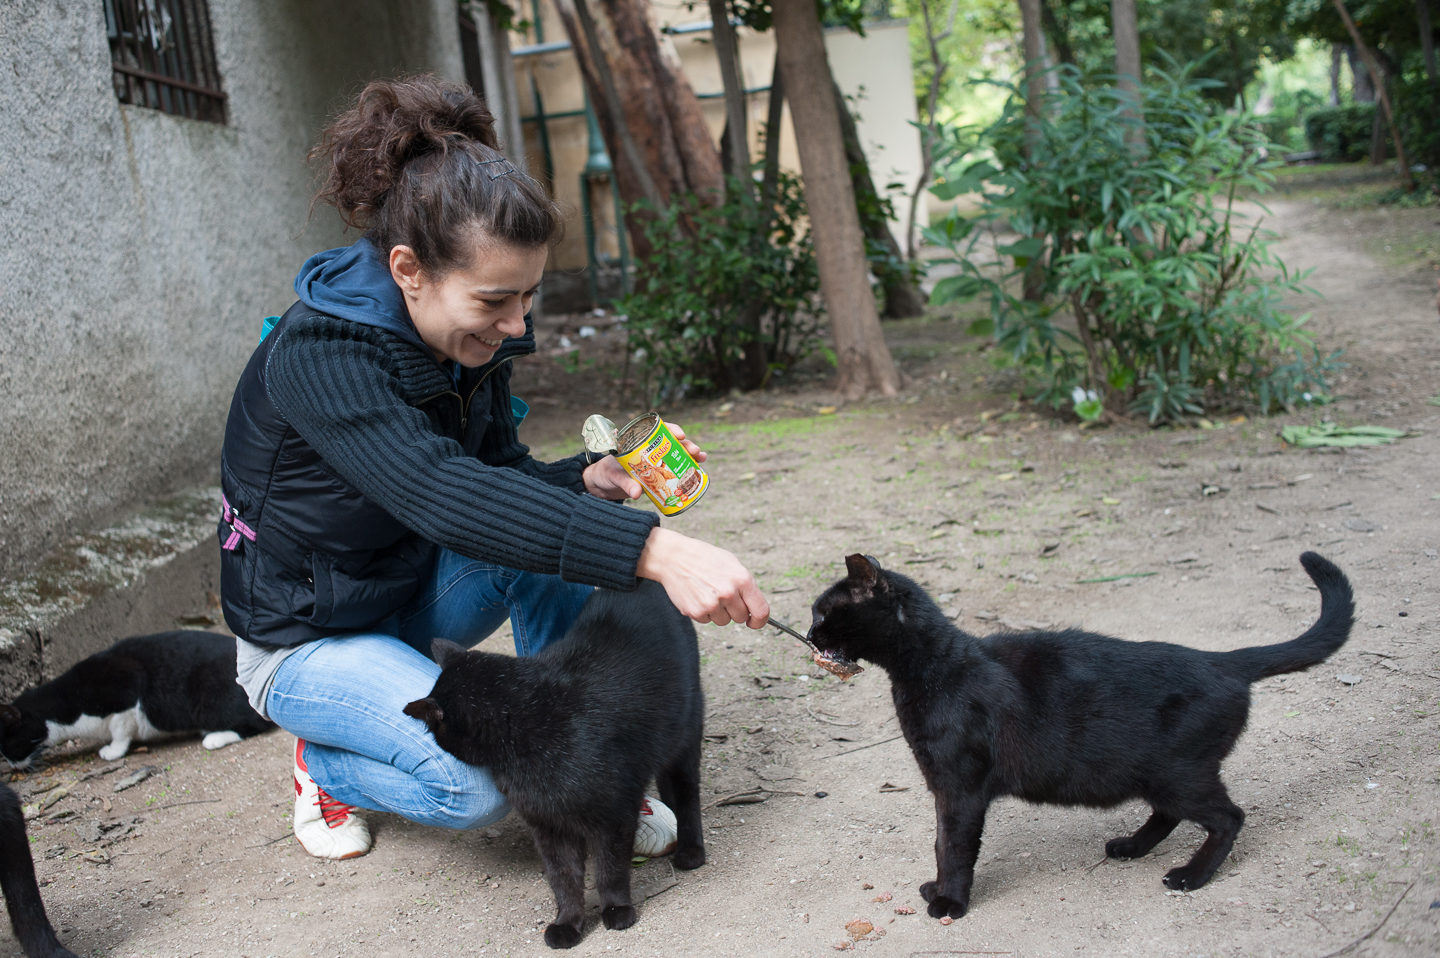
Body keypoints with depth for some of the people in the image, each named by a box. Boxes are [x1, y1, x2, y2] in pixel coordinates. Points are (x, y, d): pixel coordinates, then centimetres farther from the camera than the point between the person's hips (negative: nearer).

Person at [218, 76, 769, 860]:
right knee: (476, 781, -28)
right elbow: (440, 493, -47)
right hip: (309, 641, -6)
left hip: (421, 590, 6)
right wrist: (652, 550, -57)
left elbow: (503, 477, -1)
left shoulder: (471, 339, -10)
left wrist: (593, 479, -26)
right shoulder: (316, 353, -32)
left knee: (541, 528, -25)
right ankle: (324, 764, 4)